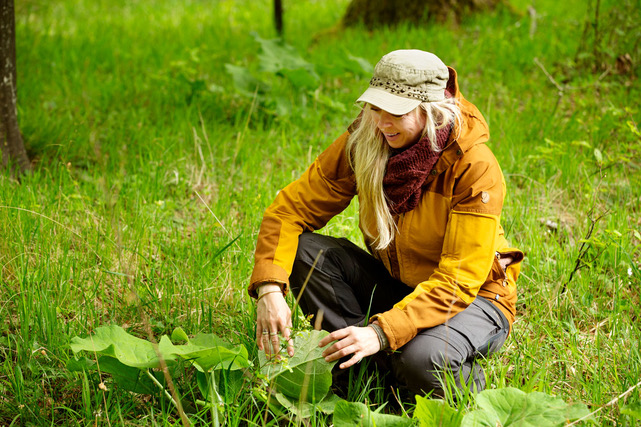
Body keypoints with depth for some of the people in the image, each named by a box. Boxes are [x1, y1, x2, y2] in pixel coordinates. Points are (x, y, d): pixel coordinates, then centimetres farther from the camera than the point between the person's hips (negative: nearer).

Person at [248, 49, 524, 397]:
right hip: (397, 285, 5)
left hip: (474, 298, -5)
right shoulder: (362, 143, -12)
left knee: (421, 358, -38)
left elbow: (457, 281, -29)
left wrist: (381, 333, -41)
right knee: (303, 251, -19)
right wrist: (270, 288, -30)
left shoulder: (476, 167, -25)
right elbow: (290, 209, -12)